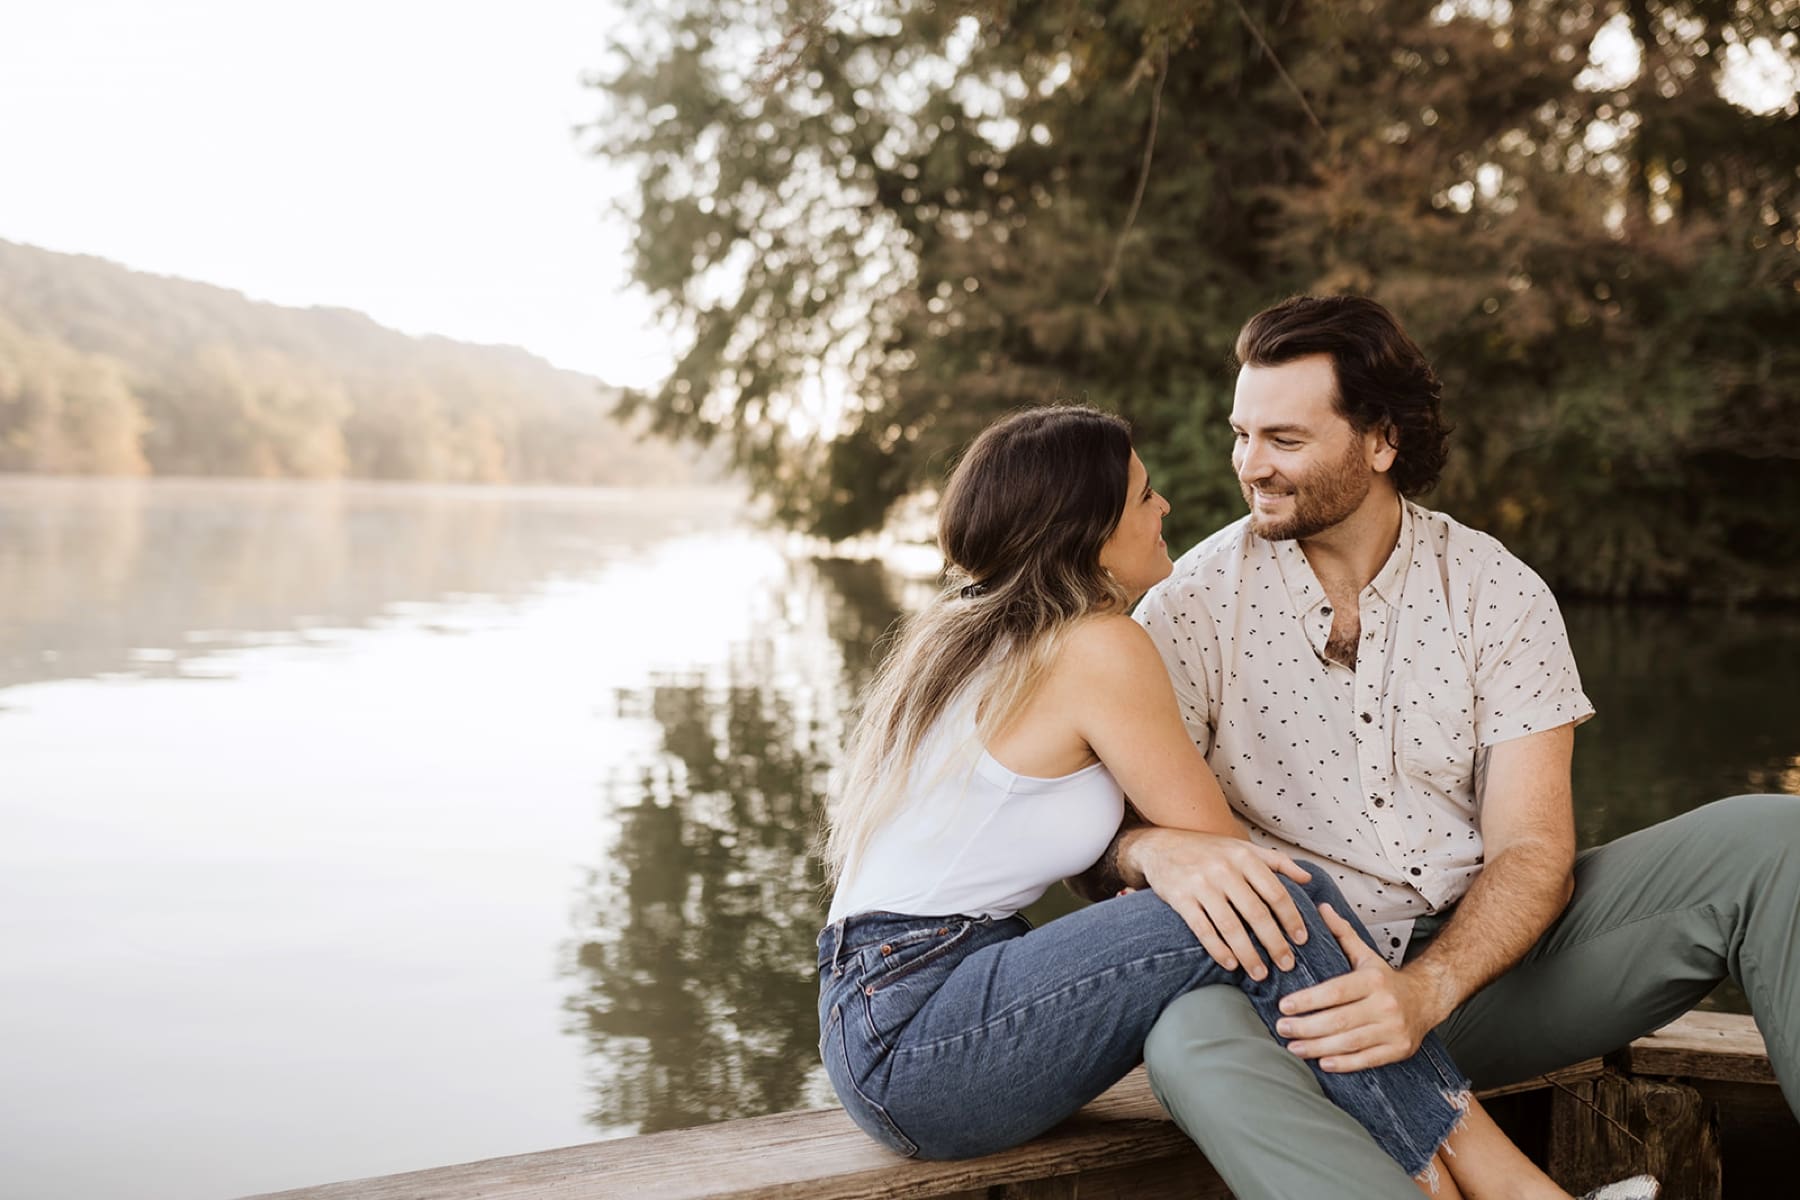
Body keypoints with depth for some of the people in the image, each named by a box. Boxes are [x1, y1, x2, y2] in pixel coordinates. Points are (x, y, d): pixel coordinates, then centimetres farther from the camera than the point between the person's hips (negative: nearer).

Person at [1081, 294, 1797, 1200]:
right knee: (1197, 1038, -40)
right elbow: (1096, 845, -4)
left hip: (1483, 955, 2)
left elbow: (1531, 849, -6)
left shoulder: (1496, 591, 3)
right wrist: (1160, 850, -31)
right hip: (1305, 977, -2)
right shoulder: (1194, 604, 0)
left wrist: (1428, 988, -27)